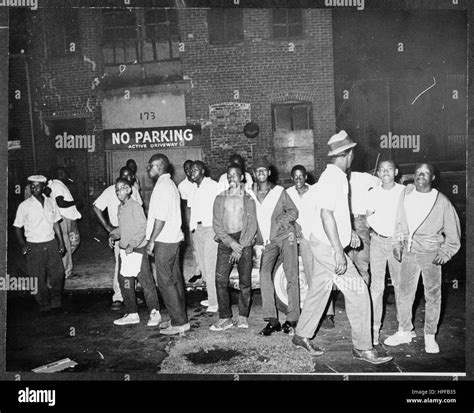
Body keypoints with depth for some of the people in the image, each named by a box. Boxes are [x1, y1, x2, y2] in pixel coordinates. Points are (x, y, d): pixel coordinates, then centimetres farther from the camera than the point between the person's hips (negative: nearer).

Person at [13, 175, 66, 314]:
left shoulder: (51, 202, 6)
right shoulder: (24, 206, -3)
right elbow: (17, 227, 2)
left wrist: (61, 242, 11)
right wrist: (22, 244, -11)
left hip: (51, 244, 3)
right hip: (34, 246, -2)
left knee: (58, 274, 1)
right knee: (39, 279, 3)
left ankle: (55, 304, 18)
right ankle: (44, 306, 19)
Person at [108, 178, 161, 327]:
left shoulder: (135, 206, -13)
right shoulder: (120, 207, 11)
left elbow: (142, 228, -17)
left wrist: (132, 244, -23)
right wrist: (113, 235, 5)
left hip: (137, 250, -8)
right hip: (124, 250, 8)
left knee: (146, 281, -1)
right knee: (124, 282, 11)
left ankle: (154, 313, 12)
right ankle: (132, 314, 23)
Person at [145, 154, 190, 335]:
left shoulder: (163, 186, -15)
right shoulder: (170, 184, 18)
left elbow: (160, 218, -20)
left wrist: (151, 241, -15)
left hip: (164, 241, -10)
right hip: (173, 238, 10)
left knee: (166, 282, -4)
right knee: (175, 280, 13)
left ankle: (179, 322, 2)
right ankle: (179, 318, 21)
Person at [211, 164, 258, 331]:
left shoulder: (248, 198, 7)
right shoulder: (220, 198, 11)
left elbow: (252, 225, 1)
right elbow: (217, 225, 4)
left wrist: (240, 246, -8)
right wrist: (231, 243, -9)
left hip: (244, 242, -1)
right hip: (225, 241, 1)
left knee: (245, 281, 0)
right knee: (220, 280, -7)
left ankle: (243, 316, 14)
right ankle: (225, 317, 2)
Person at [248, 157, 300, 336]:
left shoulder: (279, 191, 5)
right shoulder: (249, 193, 10)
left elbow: (293, 212, 5)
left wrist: (278, 222, -9)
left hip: (285, 235, -1)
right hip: (268, 241, 2)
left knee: (291, 275, -6)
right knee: (264, 274, -17)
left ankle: (292, 318, 3)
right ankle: (272, 320, -12)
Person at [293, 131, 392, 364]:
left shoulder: (335, 175, 13)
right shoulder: (333, 177, -18)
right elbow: (326, 214, -25)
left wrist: (348, 232, 21)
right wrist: (338, 251, -26)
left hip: (325, 245, 10)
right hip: (328, 246, -10)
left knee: (319, 290, 15)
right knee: (357, 290, -5)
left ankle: (301, 335, 27)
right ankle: (362, 348, 4)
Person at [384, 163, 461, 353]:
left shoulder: (442, 201, -5)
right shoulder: (406, 194, 3)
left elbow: (453, 232, 2)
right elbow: (399, 222, 13)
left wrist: (445, 253, -5)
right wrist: (397, 244, 8)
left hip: (431, 254, -2)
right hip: (409, 252, 3)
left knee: (433, 295, 5)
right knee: (405, 293, 8)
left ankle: (430, 336, 19)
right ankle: (404, 332, 23)